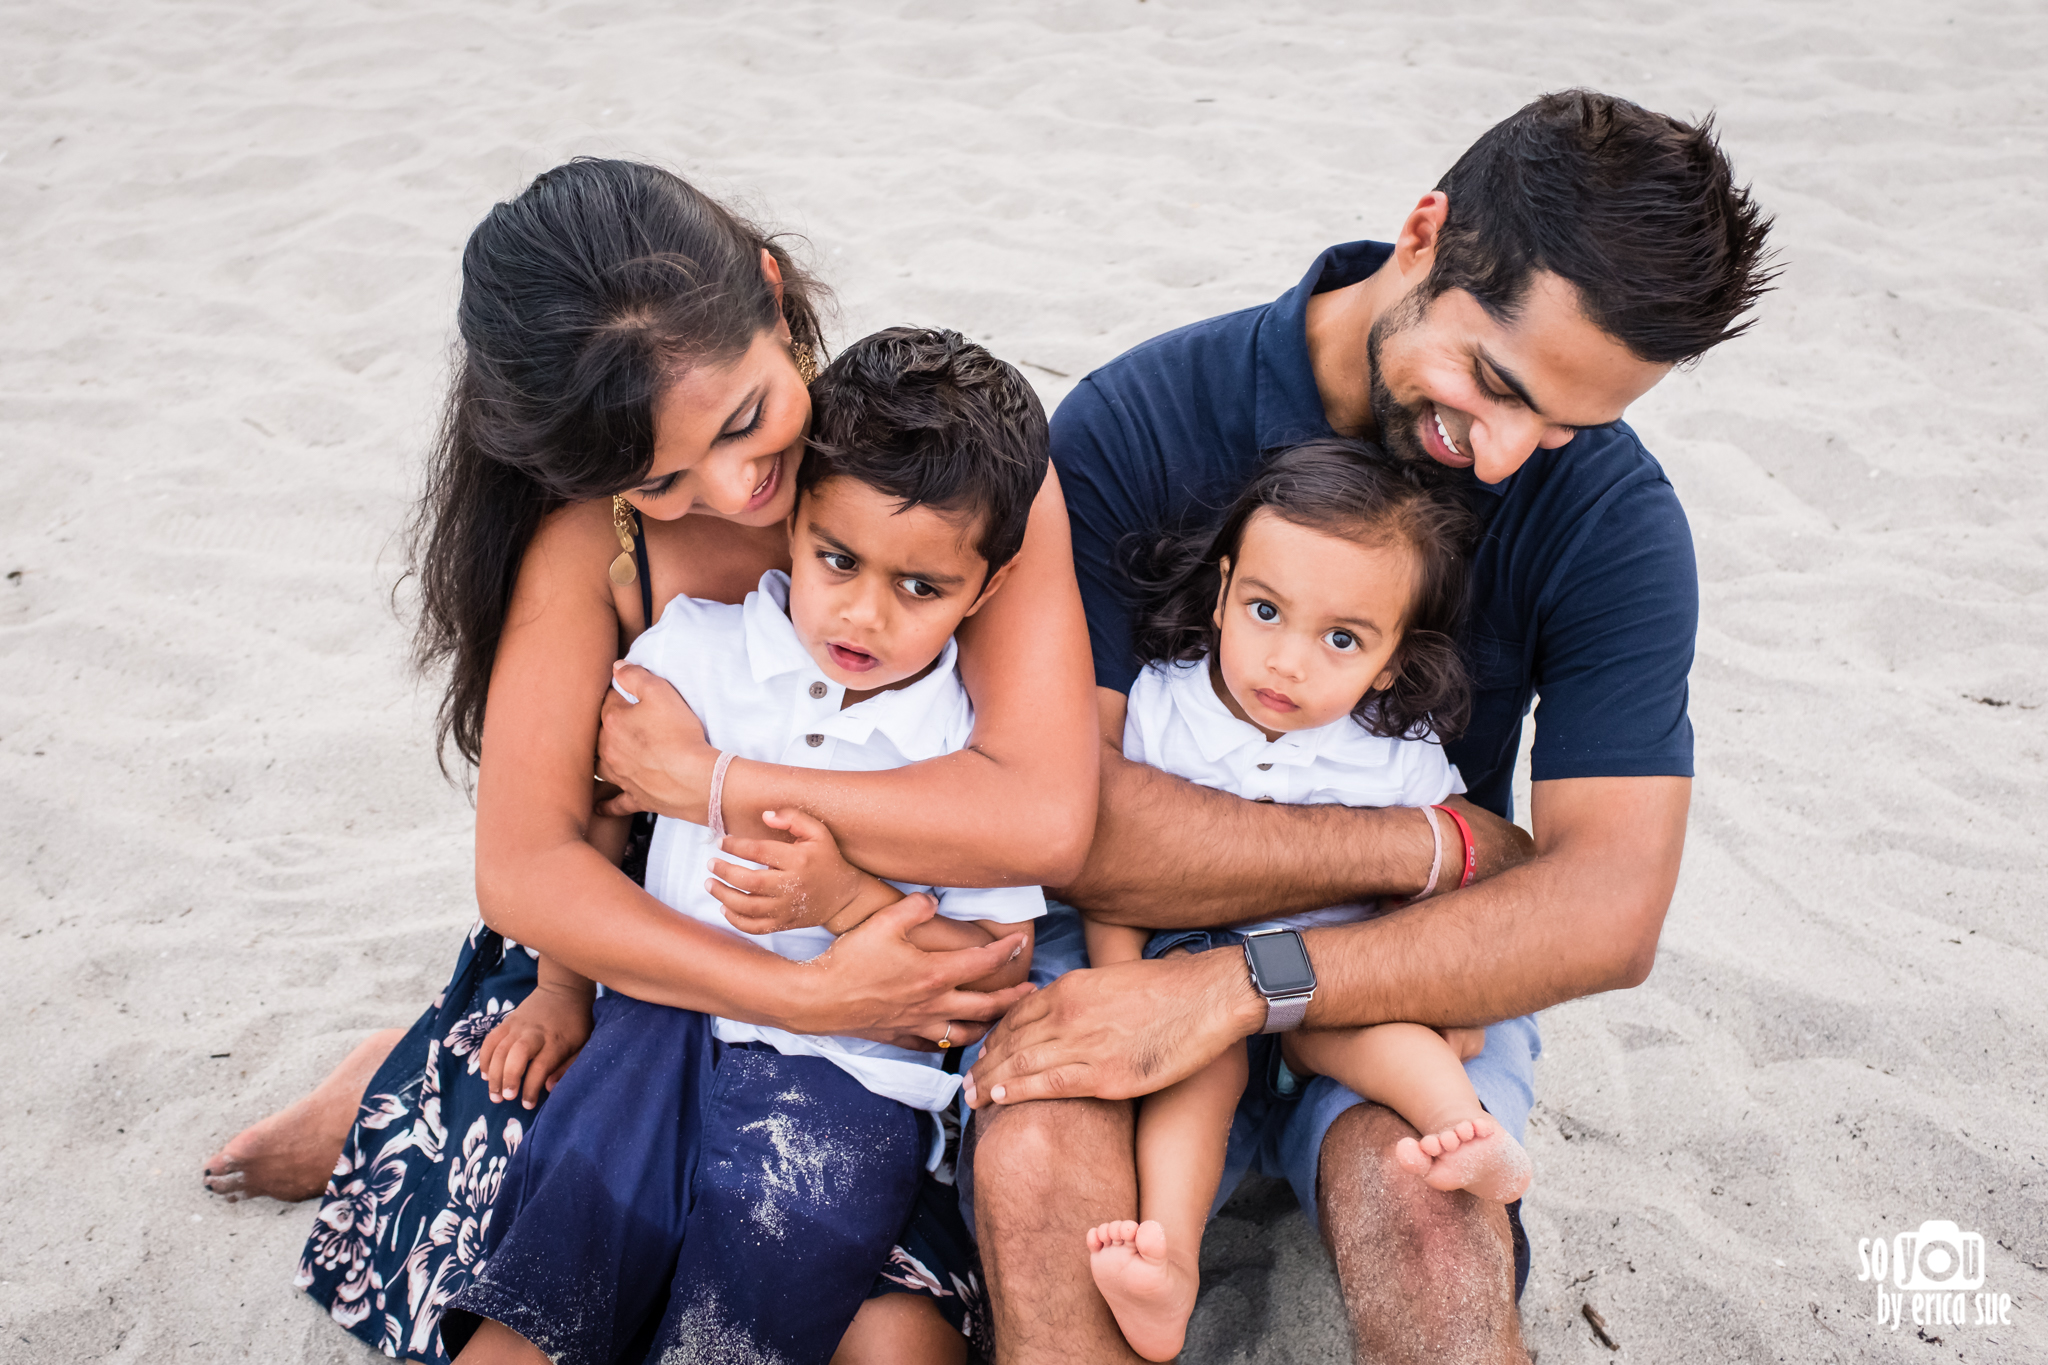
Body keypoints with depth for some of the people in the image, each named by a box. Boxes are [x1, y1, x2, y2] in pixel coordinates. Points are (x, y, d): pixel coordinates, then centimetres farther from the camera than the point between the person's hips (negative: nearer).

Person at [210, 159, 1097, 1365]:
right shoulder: (591, 534, -13)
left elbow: (1045, 821, -29)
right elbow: (525, 870, -18)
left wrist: (714, 782, -25)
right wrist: (804, 996, -30)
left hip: (910, 965, 0)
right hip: (662, 963, 1)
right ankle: (395, 1109, 22)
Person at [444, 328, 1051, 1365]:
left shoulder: (978, 744, -4)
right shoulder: (697, 644, 2)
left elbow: (1003, 961, -2)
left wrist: (850, 901, -16)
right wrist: (560, 993, 15)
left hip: (850, 1065, -2)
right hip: (666, 1015, 2)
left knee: (785, 1228, -25)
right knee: (588, 1185, -21)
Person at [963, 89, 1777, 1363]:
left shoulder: (1611, 513, -10)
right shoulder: (1134, 424, -14)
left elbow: (1609, 909, -18)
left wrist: (1243, 985, -29)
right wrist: (1435, 845, -19)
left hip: (1421, 972, 1)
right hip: (1129, 940, 0)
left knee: (1424, 1217, -31)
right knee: (1035, 1162, -30)